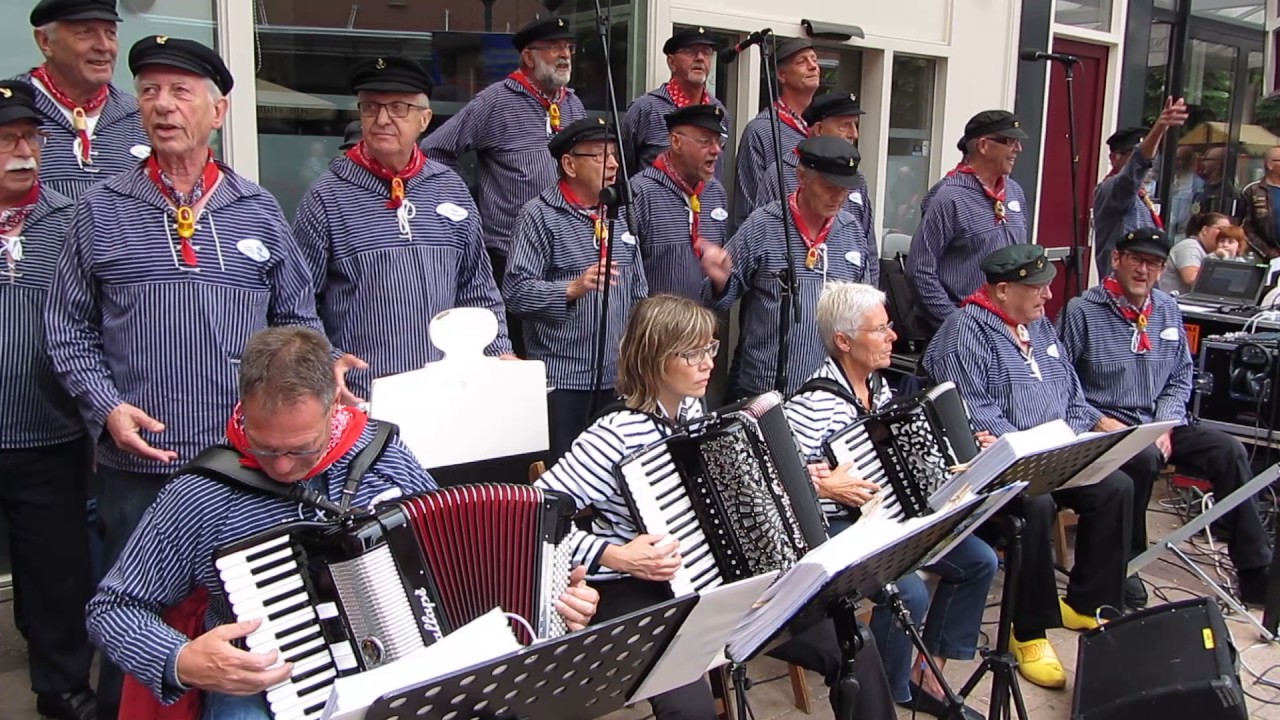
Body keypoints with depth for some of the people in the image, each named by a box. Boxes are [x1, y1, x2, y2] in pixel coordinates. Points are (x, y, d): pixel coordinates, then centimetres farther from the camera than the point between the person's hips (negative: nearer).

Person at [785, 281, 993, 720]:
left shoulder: (879, 385, 7)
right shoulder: (812, 403, -20)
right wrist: (824, 485, -31)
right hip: (838, 529, -9)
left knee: (979, 561, 4)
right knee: (909, 593, -27)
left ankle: (927, 676, 16)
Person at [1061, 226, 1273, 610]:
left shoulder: (1168, 310, 12)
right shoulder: (1083, 311, -6)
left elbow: (1181, 377, 15)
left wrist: (1166, 425, -1)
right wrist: (1098, 422, -19)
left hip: (1159, 423, 6)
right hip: (1106, 426, -6)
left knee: (1230, 450, -13)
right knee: (1144, 458, -35)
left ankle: (1255, 571, -6)